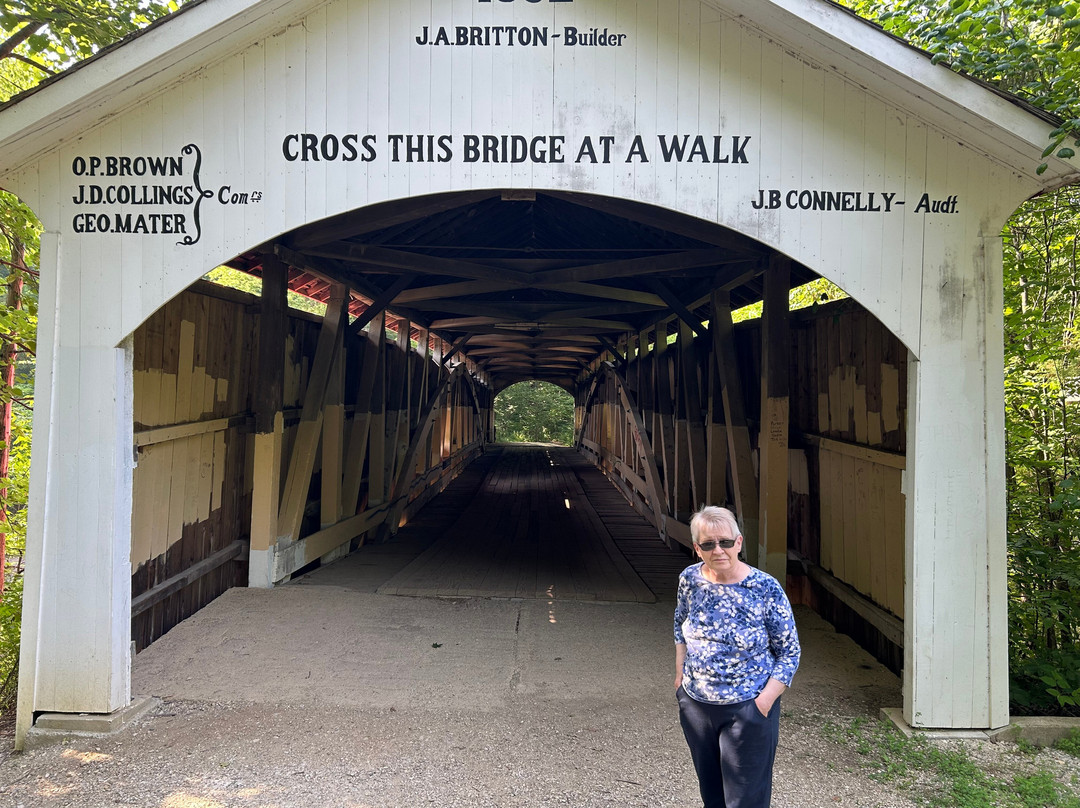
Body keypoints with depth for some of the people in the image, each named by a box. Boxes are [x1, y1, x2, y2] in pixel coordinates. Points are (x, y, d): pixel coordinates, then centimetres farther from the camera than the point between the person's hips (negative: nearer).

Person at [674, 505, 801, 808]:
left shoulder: (766, 588, -17)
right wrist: (680, 672, 8)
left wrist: (764, 702, -16)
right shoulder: (690, 579, -6)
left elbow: (789, 653, -10)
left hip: (747, 711, -4)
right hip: (695, 705, 4)